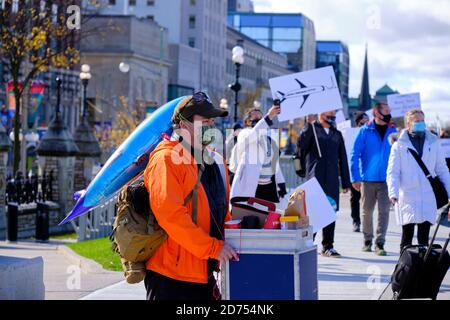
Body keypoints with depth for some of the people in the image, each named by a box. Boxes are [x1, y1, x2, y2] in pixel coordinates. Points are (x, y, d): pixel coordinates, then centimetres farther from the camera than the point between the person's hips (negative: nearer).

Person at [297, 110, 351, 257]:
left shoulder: (337, 134, 20)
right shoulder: (311, 128, 6)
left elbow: (342, 158, 19)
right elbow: (301, 144, -14)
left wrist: (346, 182, 15)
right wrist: (309, 124, -19)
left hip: (332, 179, 4)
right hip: (315, 177, -4)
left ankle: (328, 246, 8)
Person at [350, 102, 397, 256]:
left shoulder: (392, 132, 5)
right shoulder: (365, 131, -2)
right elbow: (355, 155, -2)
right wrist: (355, 178, -8)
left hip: (386, 180, 1)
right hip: (368, 179, -1)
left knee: (384, 211, -4)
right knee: (367, 211, 8)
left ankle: (380, 243, -1)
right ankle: (367, 240, 24)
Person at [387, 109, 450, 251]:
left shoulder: (433, 142, 12)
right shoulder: (400, 145, 3)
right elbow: (393, 172, -1)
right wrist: (393, 193, -16)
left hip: (428, 198, 2)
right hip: (407, 198, -2)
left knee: (424, 238, 4)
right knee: (407, 236, 1)